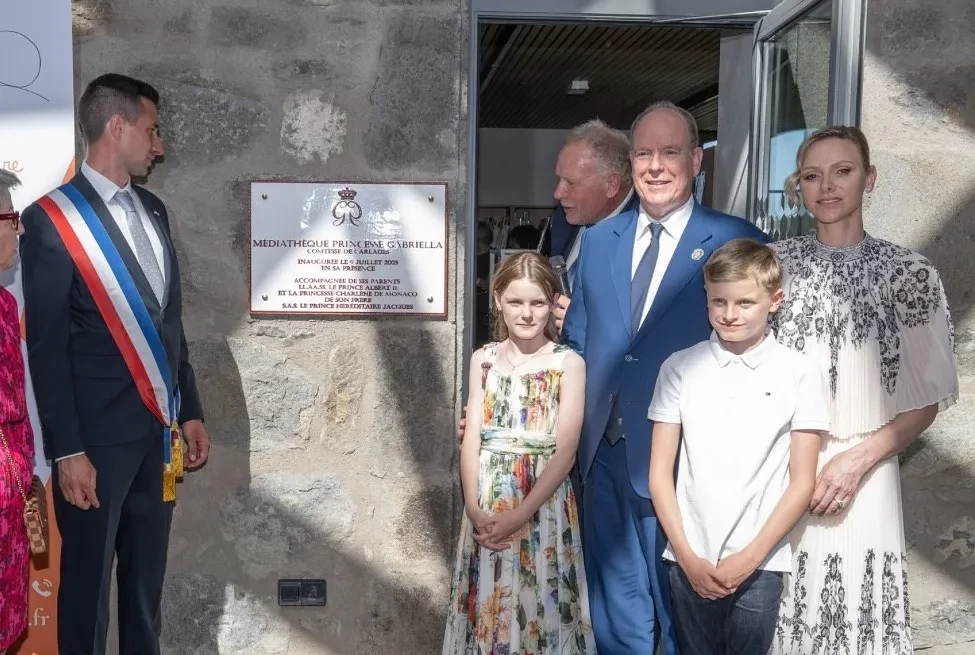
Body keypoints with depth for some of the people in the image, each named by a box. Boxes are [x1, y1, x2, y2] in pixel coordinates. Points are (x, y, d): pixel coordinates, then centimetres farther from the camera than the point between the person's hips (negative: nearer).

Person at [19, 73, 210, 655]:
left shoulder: (153, 210, 11)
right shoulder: (52, 218, -9)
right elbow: (47, 346, -11)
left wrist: (190, 411, 14)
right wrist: (68, 452, -13)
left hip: (158, 430, 6)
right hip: (97, 436, -6)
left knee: (147, 578, 16)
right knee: (88, 582, 8)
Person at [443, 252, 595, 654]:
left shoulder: (568, 364, -6)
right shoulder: (483, 359, 5)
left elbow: (565, 451, -10)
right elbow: (471, 439, 1)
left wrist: (520, 514, -15)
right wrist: (474, 509, -11)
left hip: (543, 504, -3)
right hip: (487, 505, 3)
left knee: (539, 605, 6)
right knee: (488, 604, 11)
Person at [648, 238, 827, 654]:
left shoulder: (801, 374, -3)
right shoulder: (680, 367, 0)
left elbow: (802, 482, -1)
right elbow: (659, 471, 2)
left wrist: (750, 557, -6)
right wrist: (687, 555, -5)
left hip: (759, 564, -1)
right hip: (689, 560, 1)